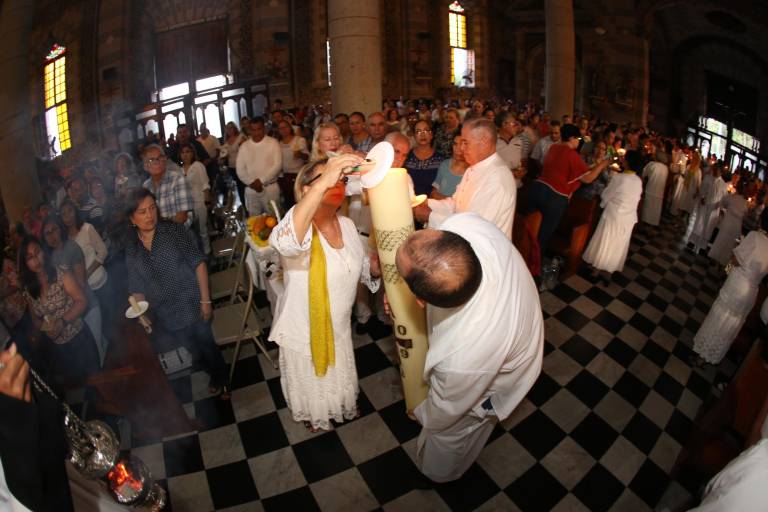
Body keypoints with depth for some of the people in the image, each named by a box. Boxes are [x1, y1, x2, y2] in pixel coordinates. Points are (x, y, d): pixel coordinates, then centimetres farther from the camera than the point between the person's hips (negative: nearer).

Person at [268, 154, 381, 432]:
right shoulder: (297, 226, -28)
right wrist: (323, 183, -63)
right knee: (310, 384, 24)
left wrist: (375, 266, -19)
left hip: (339, 326, 5)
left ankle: (343, 407, 63)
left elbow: (361, 265, 7)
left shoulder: (347, 224, -7)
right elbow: (285, 242, -55)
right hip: (304, 330, -5)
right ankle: (313, 416, 57)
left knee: (341, 379, 31)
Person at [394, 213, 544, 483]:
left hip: (492, 383, -6)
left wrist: (421, 414, 0)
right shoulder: (466, 224, -40)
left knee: (449, 433, 27)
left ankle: (439, 474, 62)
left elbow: (446, 410, -22)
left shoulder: (462, 361, -49)